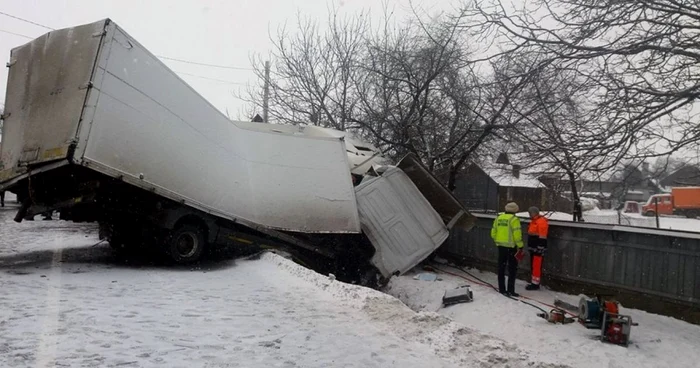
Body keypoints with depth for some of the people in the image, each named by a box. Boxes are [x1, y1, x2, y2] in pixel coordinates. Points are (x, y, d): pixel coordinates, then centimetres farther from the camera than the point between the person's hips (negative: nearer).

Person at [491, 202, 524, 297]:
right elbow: (517, 234, -17)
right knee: (512, 269, 3)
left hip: (501, 246, 6)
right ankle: (510, 290, 2)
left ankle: (502, 289, 18)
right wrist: (520, 246, -9)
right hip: (511, 247, -6)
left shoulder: (499, 218, 7)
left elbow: (493, 233, 10)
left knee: (501, 268, 13)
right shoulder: (514, 219, -12)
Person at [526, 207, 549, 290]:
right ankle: (533, 282, 22)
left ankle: (535, 284, -2)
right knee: (533, 266, 14)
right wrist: (529, 247, 24)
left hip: (537, 249, -10)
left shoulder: (541, 221, -15)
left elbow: (542, 237, -19)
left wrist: (540, 249, -21)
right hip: (533, 248, 10)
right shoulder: (534, 221, 17)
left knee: (536, 266, -6)